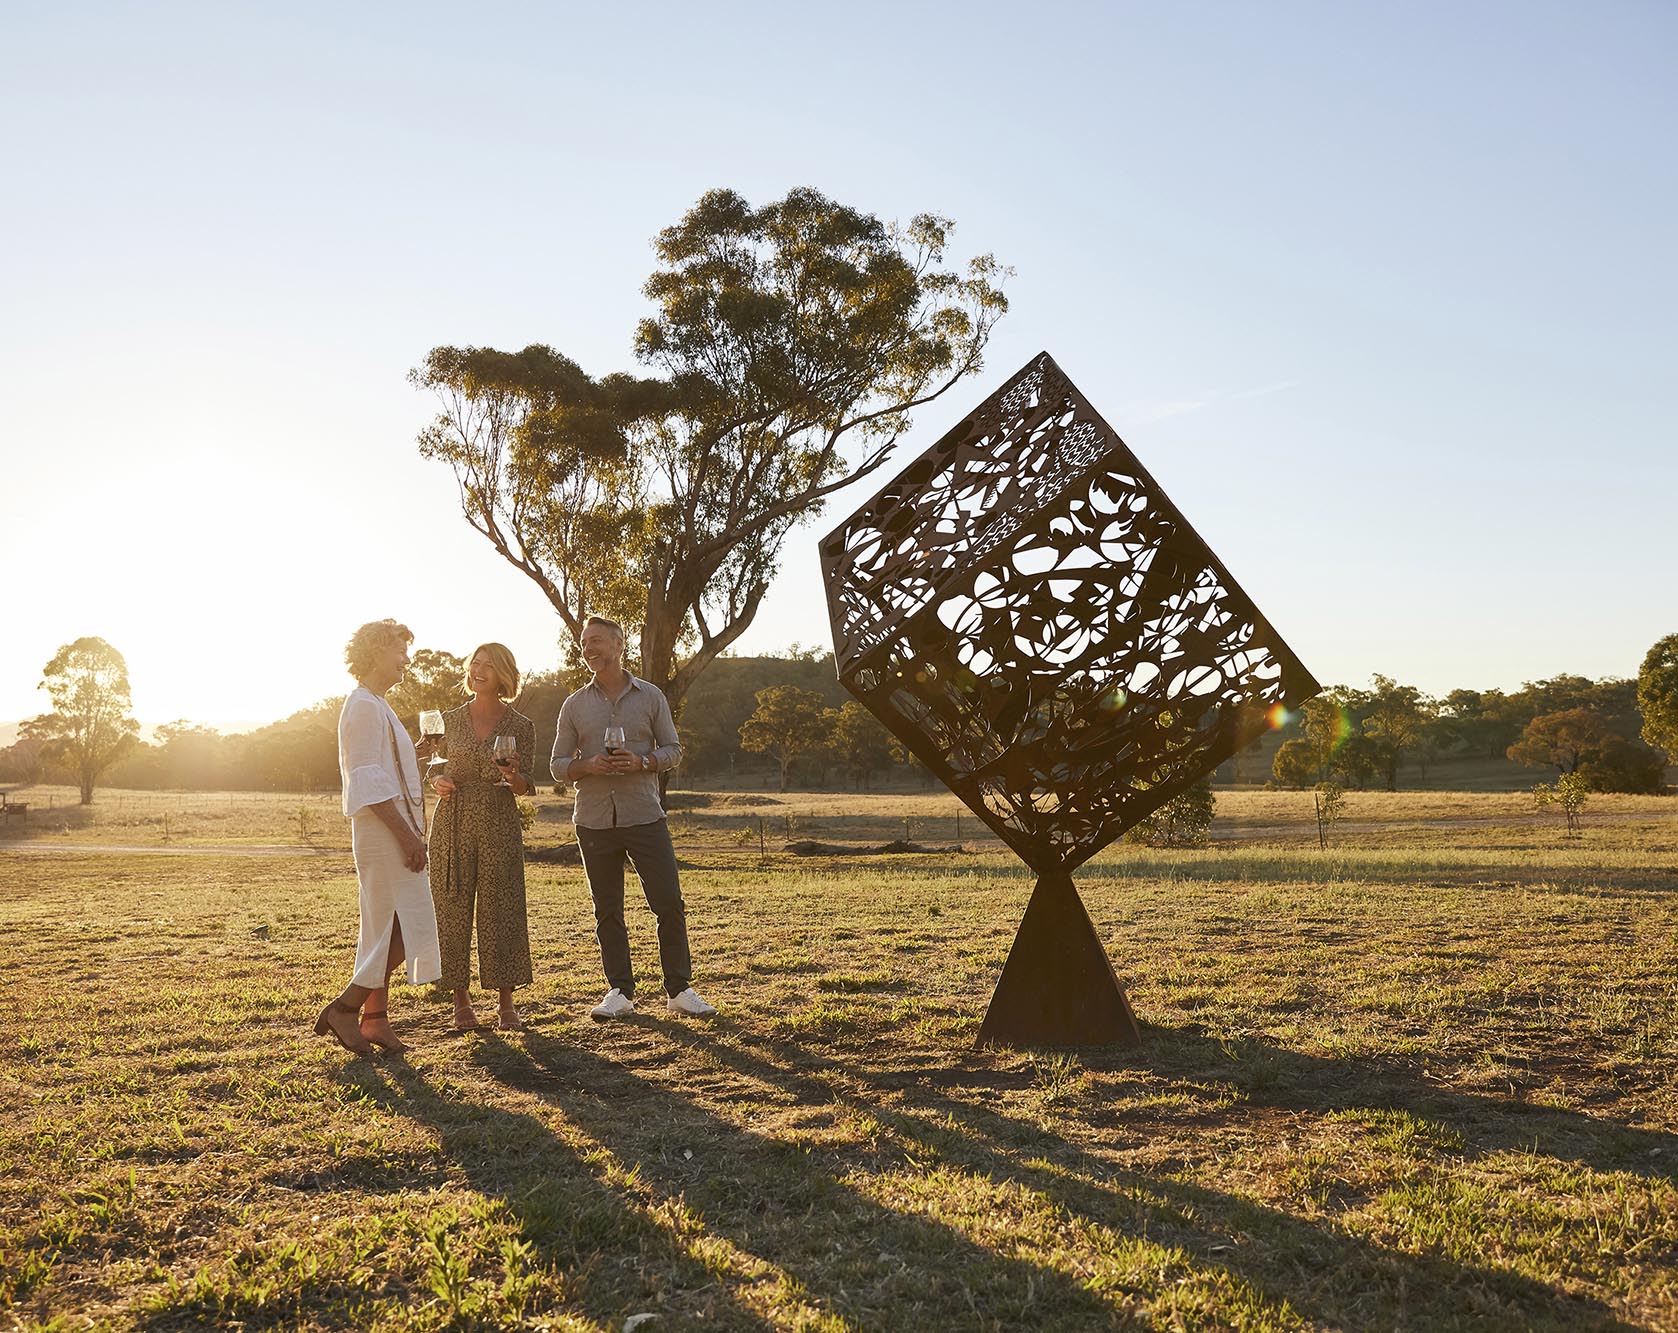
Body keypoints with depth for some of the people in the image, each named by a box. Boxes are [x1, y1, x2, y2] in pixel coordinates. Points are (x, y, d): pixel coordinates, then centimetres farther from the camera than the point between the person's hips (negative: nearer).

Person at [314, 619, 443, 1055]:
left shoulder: (375, 706, 19)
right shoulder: (364, 707, -13)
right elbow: (370, 784, -19)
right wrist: (407, 835, -21)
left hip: (389, 834, 10)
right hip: (385, 834, -10)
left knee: (385, 931, 11)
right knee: (407, 927, -9)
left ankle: (374, 1019, 15)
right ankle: (344, 1008, -2)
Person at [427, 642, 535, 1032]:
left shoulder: (520, 726, 3)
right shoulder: (450, 720, 7)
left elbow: (526, 787, 4)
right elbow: (434, 767, 15)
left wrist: (513, 775, -18)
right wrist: (437, 780, -7)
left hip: (499, 825, -1)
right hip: (453, 823, 1)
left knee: (501, 912, -1)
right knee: (453, 910, 2)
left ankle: (507, 1005, 8)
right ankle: (461, 1002, 12)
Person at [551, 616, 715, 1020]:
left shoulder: (650, 696, 4)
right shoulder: (574, 705, 8)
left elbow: (673, 750, 6)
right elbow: (559, 765, 9)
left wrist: (641, 762, -14)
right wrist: (588, 766, -12)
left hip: (644, 816, -1)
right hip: (594, 820, 2)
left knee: (669, 903, -4)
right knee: (607, 911, 6)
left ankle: (678, 990, 7)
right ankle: (620, 991, 16)